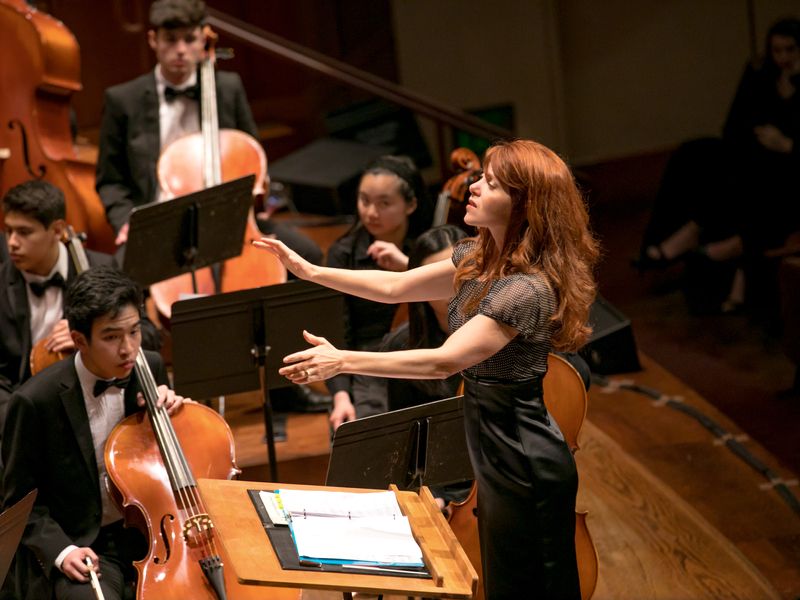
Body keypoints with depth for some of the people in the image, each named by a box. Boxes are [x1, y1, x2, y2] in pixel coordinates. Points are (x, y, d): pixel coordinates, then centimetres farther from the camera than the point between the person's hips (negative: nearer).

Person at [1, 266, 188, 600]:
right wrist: (61, 550, -21)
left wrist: (168, 409, -7)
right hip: (82, 546, -4)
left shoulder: (150, 369, -3)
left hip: (149, 529, 5)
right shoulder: (35, 400, -16)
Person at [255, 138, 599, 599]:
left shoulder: (528, 290, -27)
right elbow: (394, 287, 10)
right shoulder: (479, 259, 3)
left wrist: (342, 360, -34)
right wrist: (309, 271, 4)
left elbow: (444, 361, -33)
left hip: (525, 471, -9)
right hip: (497, 458, 9)